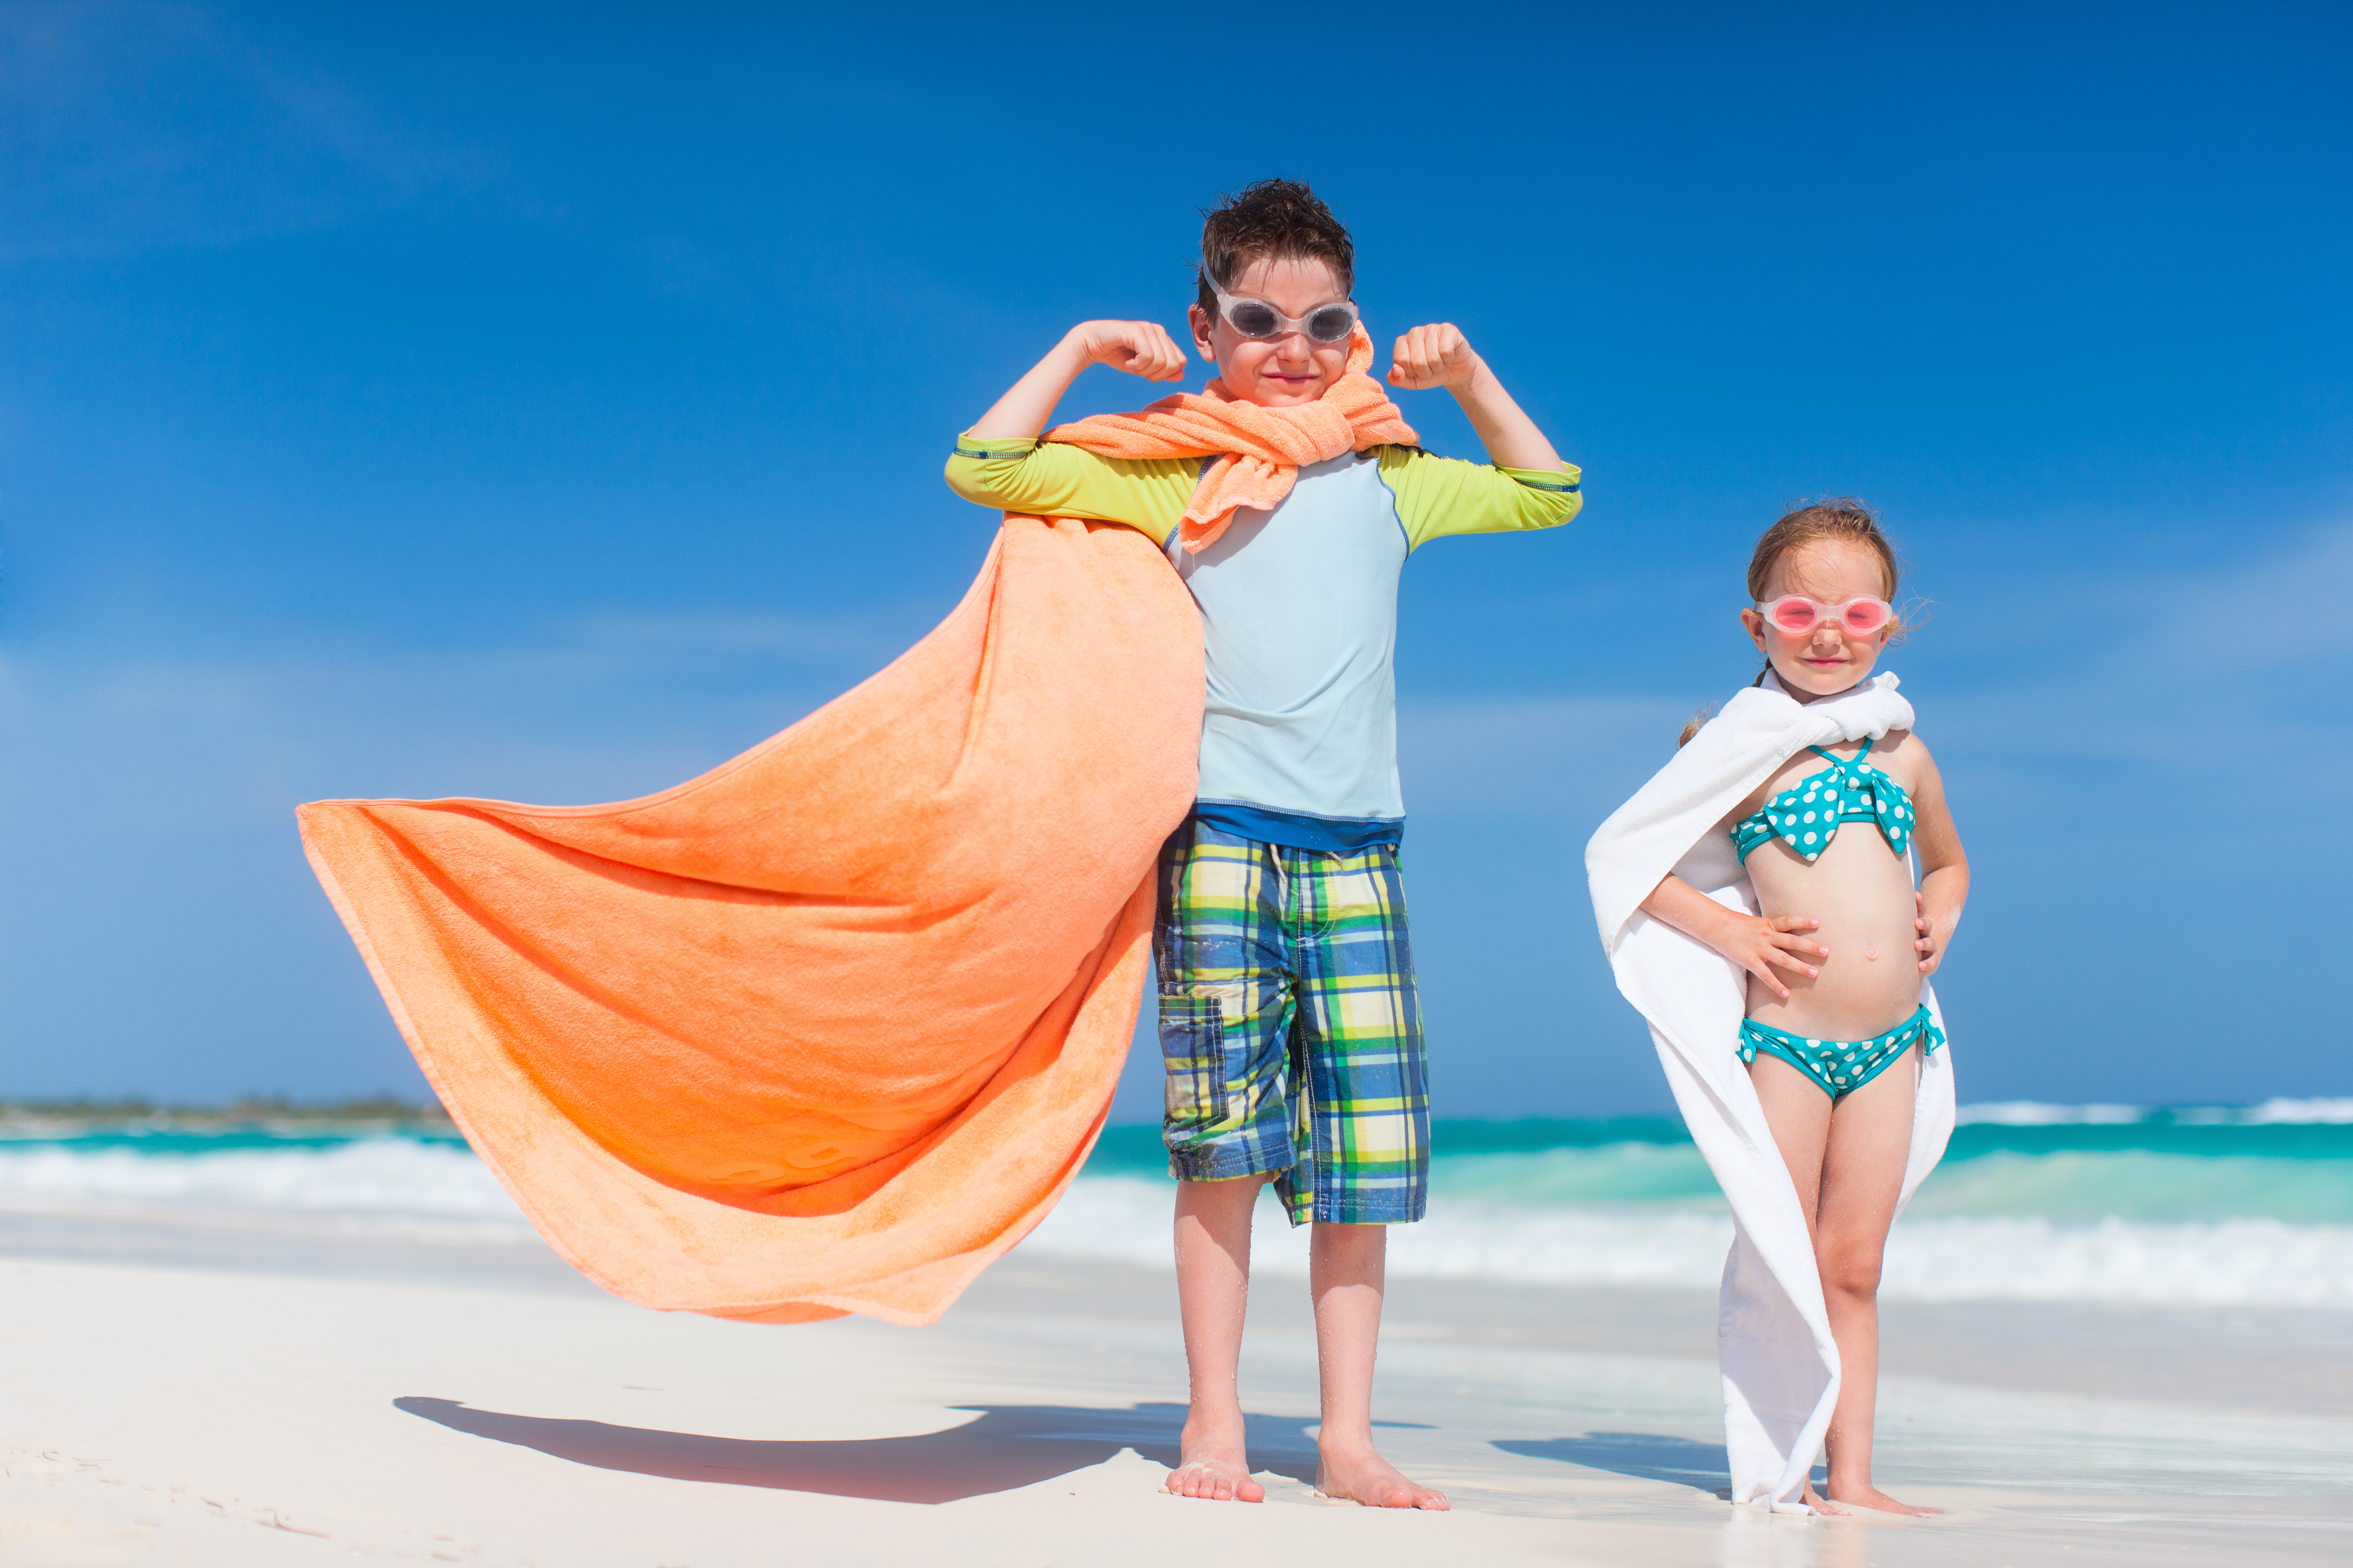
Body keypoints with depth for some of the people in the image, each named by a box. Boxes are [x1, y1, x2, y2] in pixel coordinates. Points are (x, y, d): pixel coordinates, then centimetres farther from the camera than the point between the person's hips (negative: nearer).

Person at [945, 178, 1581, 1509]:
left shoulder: (1388, 476, 15)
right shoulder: (1162, 468, 6)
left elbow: (1550, 498, 28)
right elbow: (981, 468, 0)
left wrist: (1470, 379, 17)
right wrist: (1082, 351, 3)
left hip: (1358, 846, 3)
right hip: (1221, 832, -3)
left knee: (1364, 1152, 0)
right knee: (1227, 1141, -5)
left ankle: (1348, 1437, 6)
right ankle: (1215, 1426, 3)